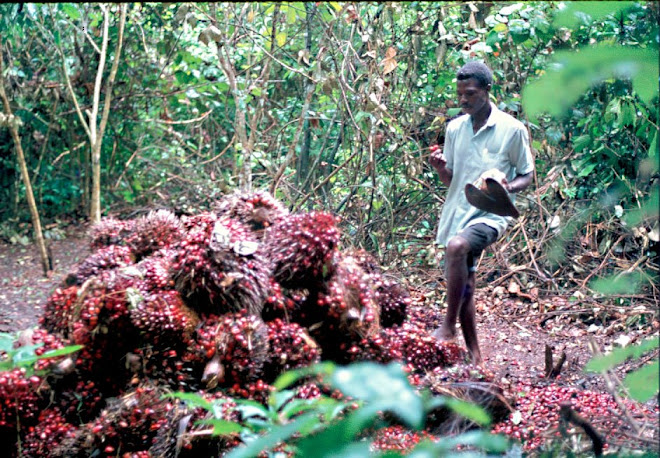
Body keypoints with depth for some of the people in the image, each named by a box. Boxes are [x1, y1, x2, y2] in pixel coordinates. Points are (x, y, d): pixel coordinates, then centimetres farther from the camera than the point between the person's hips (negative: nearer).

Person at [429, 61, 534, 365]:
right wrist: (440, 167, -7)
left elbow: (527, 175, 2)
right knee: (463, 287, 8)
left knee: (457, 246, -35)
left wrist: (509, 187, -20)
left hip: (490, 214, -6)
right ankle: (473, 357, 21)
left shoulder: (512, 129, -5)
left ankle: (448, 328, -24)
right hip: (457, 214, 6)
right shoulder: (455, 128, 10)